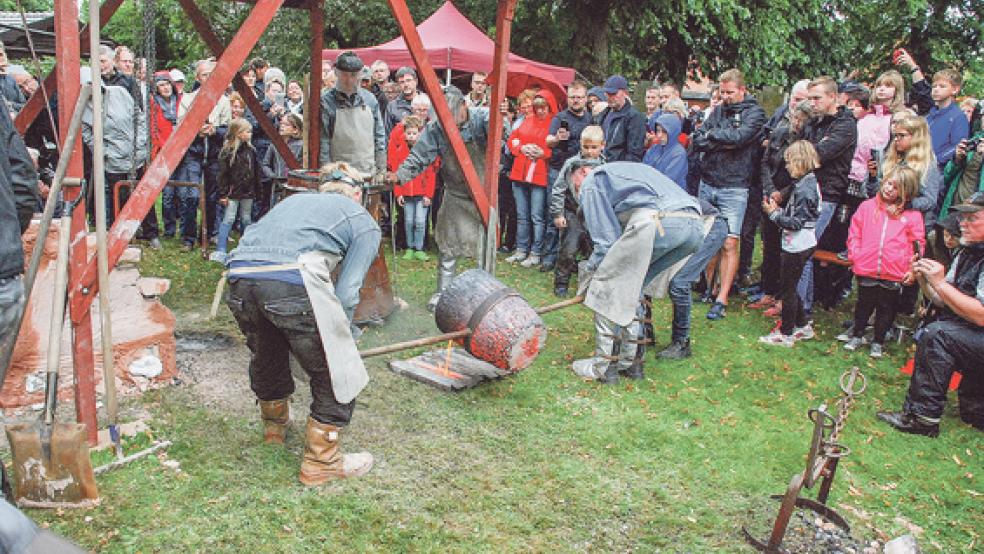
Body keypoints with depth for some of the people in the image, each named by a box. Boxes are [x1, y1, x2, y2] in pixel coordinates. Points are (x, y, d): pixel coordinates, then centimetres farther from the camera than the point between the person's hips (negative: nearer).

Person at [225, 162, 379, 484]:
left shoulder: (296, 200, 35)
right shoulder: (364, 222, 19)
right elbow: (346, 293, 6)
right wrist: (340, 339, 21)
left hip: (240, 277, 7)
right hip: (291, 283, -7)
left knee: (266, 357, 33)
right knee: (335, 373, 14)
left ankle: (275, 426, 58)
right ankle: (320, 463, 25)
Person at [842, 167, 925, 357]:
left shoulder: (912, 215, 0)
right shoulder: (868, 206, 4)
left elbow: (918, 243, 3)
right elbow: (854, 232, 8)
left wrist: (911, 267, -7)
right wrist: (855, 254, 0)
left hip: (894, 272, -1)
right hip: (866, 269, 1)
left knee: (886, 308, 11)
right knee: (864, 304, 14)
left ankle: (878, 342, 26)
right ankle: (857, 336, 31)